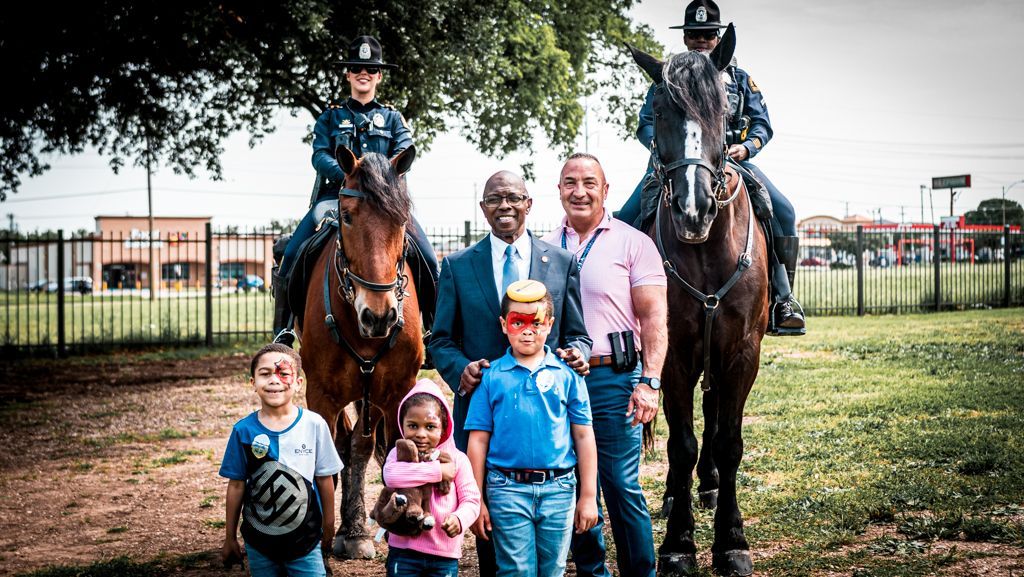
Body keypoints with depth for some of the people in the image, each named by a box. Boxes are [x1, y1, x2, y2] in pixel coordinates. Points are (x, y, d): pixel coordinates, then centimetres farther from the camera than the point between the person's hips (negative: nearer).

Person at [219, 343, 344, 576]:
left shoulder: (314, 425, -7)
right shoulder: (244, 431, -6)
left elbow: (324, 479, 1)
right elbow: (236, 485, 1)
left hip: (306, 539, -1)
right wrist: (230, 538, 6)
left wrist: (328, 528, 6)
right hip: (258, 540, 1)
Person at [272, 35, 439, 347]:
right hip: (335, 196, 0)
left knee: (428, 259, -17)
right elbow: (320, 156, 0)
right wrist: (350, 175, -20)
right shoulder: (331, 117, 14)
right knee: (291, 256, -20)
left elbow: (404, 154, 1)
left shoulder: (392, 118, 16)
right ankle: (283, 331, -7)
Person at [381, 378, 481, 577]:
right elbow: (391, 476, -22)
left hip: (444, 554, 0)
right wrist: (438, 471, -20)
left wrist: (459, 519, -27)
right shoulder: (399, 454, 1)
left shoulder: (457, 459, 2)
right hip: (404, 549, 0)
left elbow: (471, 499, -3)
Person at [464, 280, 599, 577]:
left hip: (558, 488, 1)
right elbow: (478, 440, 2)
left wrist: (588, 496, 1)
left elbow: (583, 436, 3)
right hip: (508, 489, -1)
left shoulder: (567, 374, 2)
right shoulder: (491, 377, 1)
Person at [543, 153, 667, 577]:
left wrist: (649, 383, -16)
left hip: (612, 380, -4)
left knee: (622, 490, -3)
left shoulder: (632, 243, -1)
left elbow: (654, 318, -6)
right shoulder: (546, 248, 11)